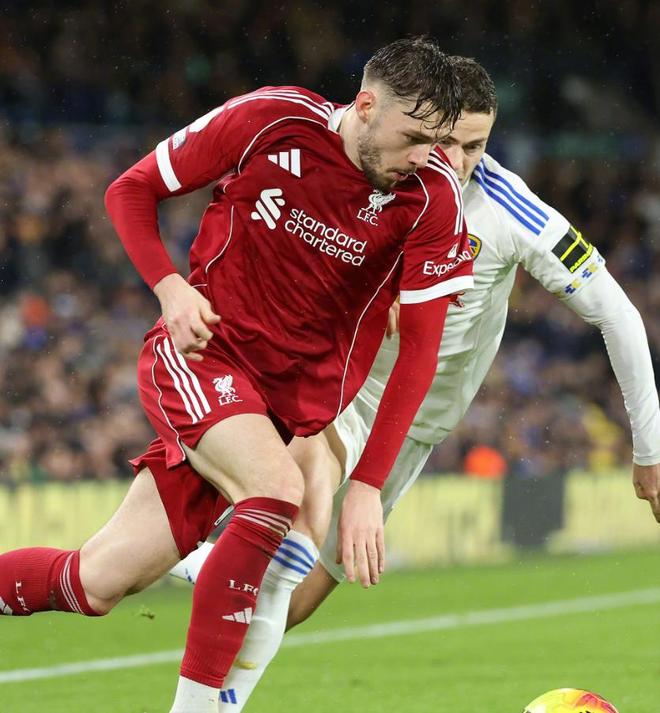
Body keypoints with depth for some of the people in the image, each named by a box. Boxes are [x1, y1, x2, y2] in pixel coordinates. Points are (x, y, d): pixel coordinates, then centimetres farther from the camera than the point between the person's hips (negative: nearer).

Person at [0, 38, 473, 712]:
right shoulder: (270, 121, -13)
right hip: (197, 353, -2)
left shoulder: (435, 198, -11)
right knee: (278, 488, -31)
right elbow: (130, 190, 1)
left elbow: (419, 348, -9)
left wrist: (367, 486, -15)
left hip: (288, 398, 3)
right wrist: (170, 287, -16)